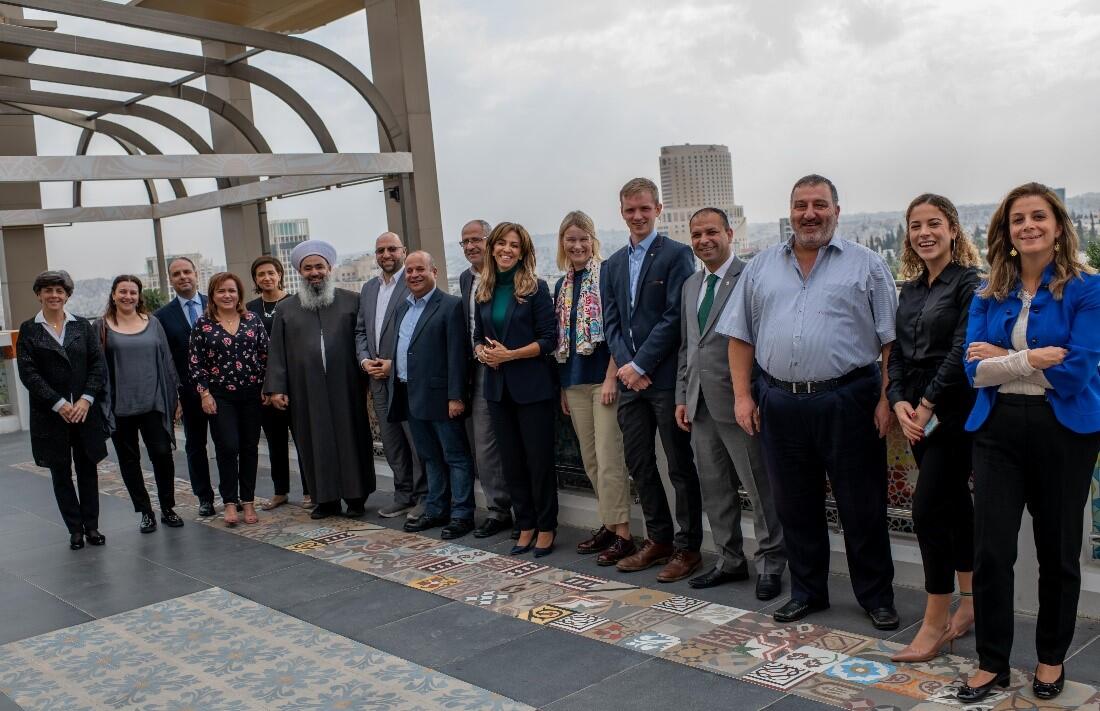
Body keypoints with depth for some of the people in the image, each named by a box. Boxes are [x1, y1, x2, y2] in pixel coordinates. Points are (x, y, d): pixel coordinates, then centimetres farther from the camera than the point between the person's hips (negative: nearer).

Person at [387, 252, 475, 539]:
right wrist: (390, 361, 6)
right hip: (410, 396, 8)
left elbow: (457, 354, -14)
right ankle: (436, 510, 26)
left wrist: (456, 396, -18)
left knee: (456, 457, 1)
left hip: (439, 396, -8)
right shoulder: (402, 307, 15)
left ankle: (461, 515, 7)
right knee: (429, 457, 16)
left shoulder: (451, 305, -9)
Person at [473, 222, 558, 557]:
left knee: (539, 459, 2)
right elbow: (478, 337, 15)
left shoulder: (536, 288, -6)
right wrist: (482, 351, -7)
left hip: (532, 387, -5)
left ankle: (546, 527, 15)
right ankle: (525, 526, 22)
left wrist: (510, 354, -17)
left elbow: (549, 339, -9)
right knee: (511, 460, 11)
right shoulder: (484, 291, 9)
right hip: (498, 387, 5)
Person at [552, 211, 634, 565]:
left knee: (609, 459, -8)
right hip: (574, 383, 7)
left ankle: (623, 535, -1)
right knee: (591, 460, 11)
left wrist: (611, 377, -16)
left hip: (604, 379, -7)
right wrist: (562, 387, 14)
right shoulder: (562, 286, 14)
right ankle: (608, 525, 22)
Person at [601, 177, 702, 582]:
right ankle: (658, 539, 25)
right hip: (630, 379, 6)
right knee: (639, 464, 12)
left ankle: (688, 547, 12)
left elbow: (674, 317, -12)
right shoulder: (613, 265, 15)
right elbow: (611, 323, 10)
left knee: (681, 467, 2)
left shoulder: (677, 254, -4)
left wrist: (640, 365, -14)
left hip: (666, 377, -6)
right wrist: (626, 366, -5)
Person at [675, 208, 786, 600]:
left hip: (738, 401, -7)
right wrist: (682, 397, 15)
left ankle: (770, 563, 16)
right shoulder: (690, 285, 15)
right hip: (701, 404, 8)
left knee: (760, 486, 2)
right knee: (714, 487, 14)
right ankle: (730, 560, 26)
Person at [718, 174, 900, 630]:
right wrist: (742, 395, 4)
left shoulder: (866, 265, 2)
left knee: (862, 507, 5)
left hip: (847, 401, -3)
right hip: (780, 402, 3)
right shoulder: (761, 267, 11)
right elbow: (740, 335, 11)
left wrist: (886, 399, -8)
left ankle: (876, 597, 21)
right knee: (795, 506, 12)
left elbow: (891, 339, -1)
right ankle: (807, 592, 28)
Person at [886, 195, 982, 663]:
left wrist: (927, 404, -15)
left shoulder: (969, 282, -9)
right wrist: (899, 402, -5)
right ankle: (970, 603, 25)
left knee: (929, 510, -10)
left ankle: (935, 624, 0)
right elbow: (898, 353, 11)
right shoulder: (910, 290, 14)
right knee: (954, 504, 14)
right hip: (917, 411, 7)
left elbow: (962, 350, -16)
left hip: (954, 409, -7)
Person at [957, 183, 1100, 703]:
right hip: (997, 428, 2)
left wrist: (1002, 358, -9)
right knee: (990, 550, -1)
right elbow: (975, 370, -3)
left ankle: (1052, 658, 29)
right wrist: (1032, 358, -15)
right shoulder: (989, 295, 7)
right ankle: (991, 661, 14)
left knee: (1057, 548, 10)